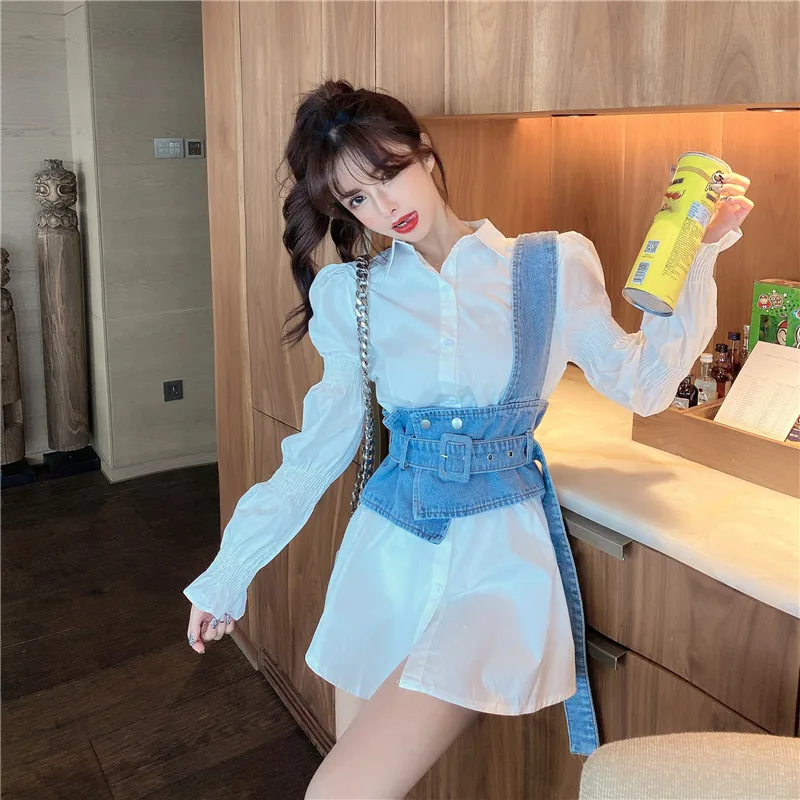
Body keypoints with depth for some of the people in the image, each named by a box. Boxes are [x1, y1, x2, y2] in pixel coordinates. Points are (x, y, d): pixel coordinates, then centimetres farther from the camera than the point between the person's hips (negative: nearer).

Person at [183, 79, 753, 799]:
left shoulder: (552, 267, 0)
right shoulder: (353, 294, 4)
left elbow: (642, 385, 5)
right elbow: (322, 445, 8)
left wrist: (699, 252, -2)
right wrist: (228, 572, 9)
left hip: (500, 548, -3)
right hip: (388, 545, 3)